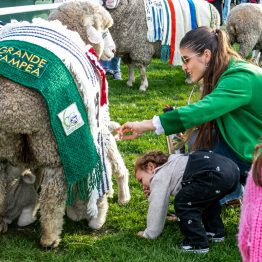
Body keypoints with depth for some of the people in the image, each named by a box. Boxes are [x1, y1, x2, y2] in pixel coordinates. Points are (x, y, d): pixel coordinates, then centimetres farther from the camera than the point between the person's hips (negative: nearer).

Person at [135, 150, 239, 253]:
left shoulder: (159, 178, 8)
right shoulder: (172, 165, 34)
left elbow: (157, 207, 8)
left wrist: (148, 234, 18)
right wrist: (153, 193, 29)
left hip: (216, 174, -10)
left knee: (182, 203, 0)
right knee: (206, 199, 35)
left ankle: (198, 244, 3)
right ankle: (216, 232, 40)